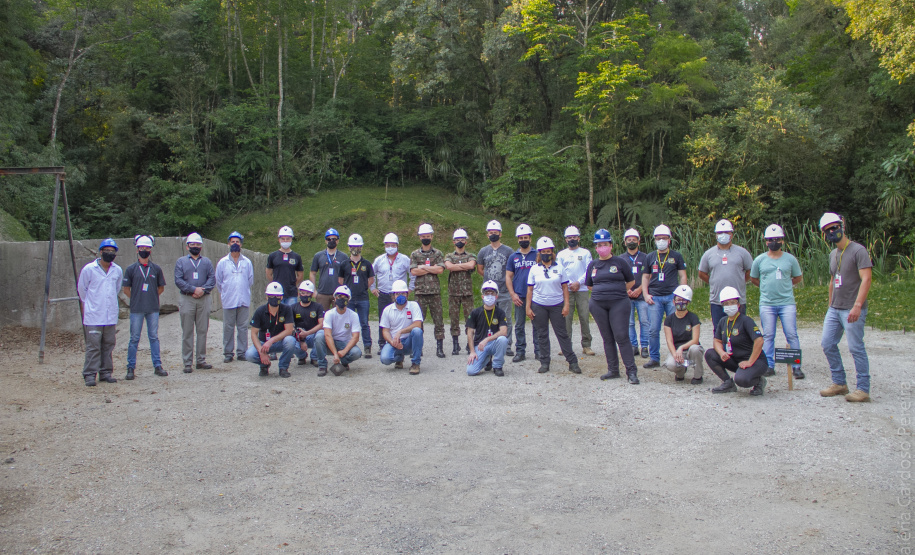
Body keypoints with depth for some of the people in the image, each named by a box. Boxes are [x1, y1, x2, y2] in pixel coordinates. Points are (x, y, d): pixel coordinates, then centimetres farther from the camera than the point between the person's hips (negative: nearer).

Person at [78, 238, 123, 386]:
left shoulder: (118, 271, 7)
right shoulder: (89, 269, -4)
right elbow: (81, 289, 8)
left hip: (111, 316, 4)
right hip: (94, 317, -4)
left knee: (108, 345, 8)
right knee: (93, 346, -5)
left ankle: (106, 373, 17)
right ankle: (90, 374, 1)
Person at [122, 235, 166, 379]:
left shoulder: (156, 268, 6)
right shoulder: (131, 269, 2)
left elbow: (161, 287, 15)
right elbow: (126, 289, 7)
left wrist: (152, 297, 6)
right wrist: (136, 299, 2)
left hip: (153, 309, 1)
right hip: (136, 309, -1)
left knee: (154, 337, 6)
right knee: (134, 339, 2)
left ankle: (157, 366, 11)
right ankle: (131, 368, 9)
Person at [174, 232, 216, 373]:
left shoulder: (206, 262, 15)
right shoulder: (181, 261, 9)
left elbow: (212, 278, 3)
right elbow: (178, 280, -3)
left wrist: (203, 290, -14)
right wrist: (194, 289, -13)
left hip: (203, 299, 2)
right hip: (186, 299, -2)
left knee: (202, 331, 4)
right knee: (187, 332, -1)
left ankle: (201, 360, 12)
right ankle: (188, 363, 2)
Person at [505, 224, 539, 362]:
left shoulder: (537, 255, 5)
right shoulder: (513, 257, 10)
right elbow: (508, 276, 9)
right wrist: (513, 294, -1)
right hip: (519, 297, 2)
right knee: (519, 325, 5)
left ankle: (538, 351, 9)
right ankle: (520, 351, 12)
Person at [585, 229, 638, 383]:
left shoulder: (620, 262, 2)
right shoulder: (592, 265, 12)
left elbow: (631, 281, 9)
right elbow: (589, 285, 22)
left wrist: (617, 292, 9)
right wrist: (602, 292, 12)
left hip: (619, 303, -4)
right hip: (598, 305, 4)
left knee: (622, 336, -9)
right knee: (607, 338, 7)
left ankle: (631, 371, -5)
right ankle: (613, 370, 14)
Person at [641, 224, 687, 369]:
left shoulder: (676, 256, 8)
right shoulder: (650, 257, 13)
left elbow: (683, 276, 8)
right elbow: (645, 277, 16)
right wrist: (645, 294, 3)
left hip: (672, 297, -1)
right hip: (654, 298, 1)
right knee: (653, 330, -2)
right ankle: (654, 358, 7)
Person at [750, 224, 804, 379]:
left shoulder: (790, 259, 6)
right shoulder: (759, 260, 7)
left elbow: (798, 277, 17)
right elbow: (753, 278, 18)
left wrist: (784, 285, 10)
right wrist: (767, 287, 12)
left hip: (787, 303, -1)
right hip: (767, 304, 1)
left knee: (792, 335, -3)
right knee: (768, 336, 4)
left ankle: (796, 366, 3)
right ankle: (769, 366, 11)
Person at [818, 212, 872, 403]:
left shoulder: (858, 250, -9)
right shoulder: (833, 254, 15)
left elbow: (866, 279, -17)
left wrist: (857, 305, -26)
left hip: (852, 310, -8)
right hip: (834, 309, 8)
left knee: (856, 348, -5)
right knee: (828, 345, 7)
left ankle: (863, 389, 3)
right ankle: (839, 383, 18)